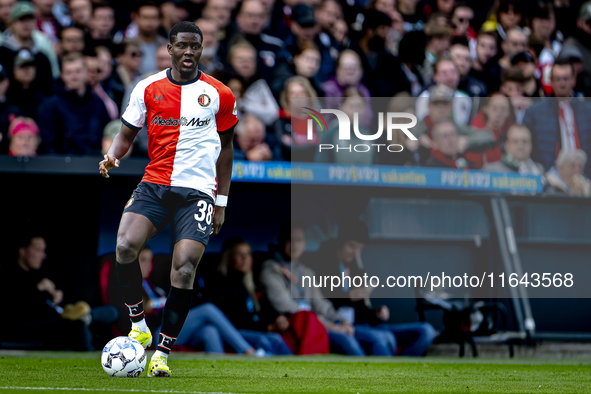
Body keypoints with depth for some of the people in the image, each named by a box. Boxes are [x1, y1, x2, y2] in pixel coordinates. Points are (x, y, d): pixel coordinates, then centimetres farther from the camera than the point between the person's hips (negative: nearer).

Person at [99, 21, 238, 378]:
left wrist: (222, 201, 12)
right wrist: (112, 156, -11)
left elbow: (225, 147, 14)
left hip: (198, 191, -1)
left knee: (184, 267, -14)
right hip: (154, 185, 1)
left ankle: (163, 352, -5)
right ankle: (138, 324, -1)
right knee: (125, 246, -22)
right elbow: (127, 134, 12)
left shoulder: (219, 95, 5)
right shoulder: (148, 89, 6)